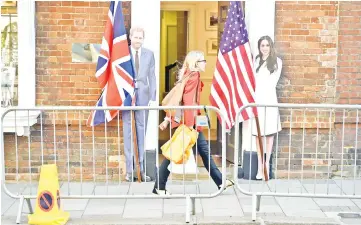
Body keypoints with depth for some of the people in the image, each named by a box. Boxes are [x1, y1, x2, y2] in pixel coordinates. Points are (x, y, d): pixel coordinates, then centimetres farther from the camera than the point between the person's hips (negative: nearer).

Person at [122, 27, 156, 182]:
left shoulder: (149, 54, 7)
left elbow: (152, 77, 7)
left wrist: (153, 98, 1)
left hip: (143, 97, 2)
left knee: (142, 133, 6)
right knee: (128, 133, 2)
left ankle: (142, 169, 12)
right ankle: (130, 169, 8)